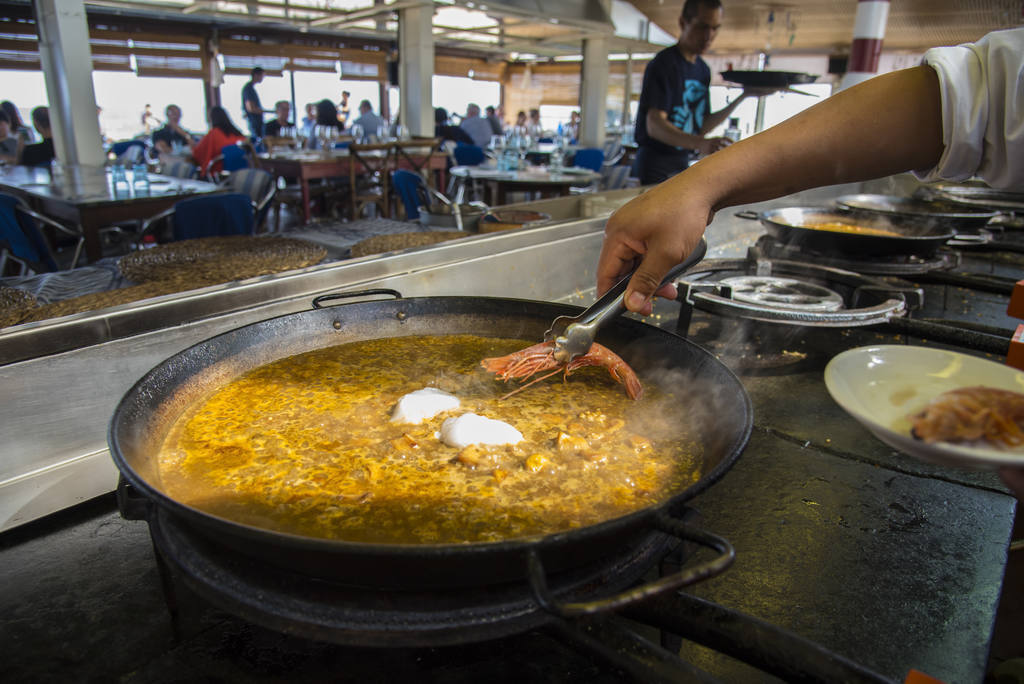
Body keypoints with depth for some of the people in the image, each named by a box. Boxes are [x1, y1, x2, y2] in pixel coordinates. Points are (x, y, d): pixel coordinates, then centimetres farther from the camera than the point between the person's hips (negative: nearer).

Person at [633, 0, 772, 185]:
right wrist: (700, 144, -39)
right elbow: (654, 125, -24)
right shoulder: (663, 64, -11)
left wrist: (744, 96, 9)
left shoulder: (703, 70, 14)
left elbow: (701, 127, 16)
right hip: (656, 164, -8)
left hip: (683, 162, 8)